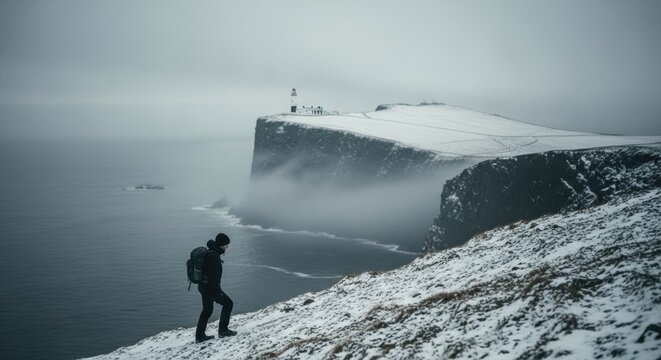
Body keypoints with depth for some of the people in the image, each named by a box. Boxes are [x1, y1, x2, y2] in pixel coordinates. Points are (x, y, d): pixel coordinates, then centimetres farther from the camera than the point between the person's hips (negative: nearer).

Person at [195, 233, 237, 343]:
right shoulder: (213, 256, -23)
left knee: (207, 310, 18)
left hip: (203, 287, 10)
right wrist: (218, 291, -20)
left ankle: (199, 336, 22)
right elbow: (213, 276, -25)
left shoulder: (210, 253, 10)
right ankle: (223, 330, 12)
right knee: (228, 303, 6)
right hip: (210, 288, -10)